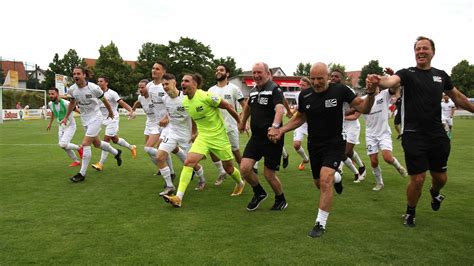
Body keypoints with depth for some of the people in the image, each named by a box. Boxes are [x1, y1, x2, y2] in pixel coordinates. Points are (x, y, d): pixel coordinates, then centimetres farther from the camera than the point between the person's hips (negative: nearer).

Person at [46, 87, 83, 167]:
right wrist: (50, 123, 31)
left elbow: (77, 110, -15)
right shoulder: (50, 104, -3)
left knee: (62, 144, -21)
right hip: (61, 127, 7)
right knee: (64, 146, 4)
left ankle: (79, 148, 6)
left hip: (70, 126, -7)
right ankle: (76, 161, 23)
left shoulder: (66, 103, -24)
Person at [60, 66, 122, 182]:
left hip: (95, 118, -6)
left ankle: (82, 174, -4)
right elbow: (72, 103, 13)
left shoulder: (93, 88, -21)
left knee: (85, 143, -14)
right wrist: (66, 117, 14)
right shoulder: (72, 89, -6)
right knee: (97, 144, 17)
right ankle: (116, 152, 45)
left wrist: (110, 112, 8)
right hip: (84, 119, 6)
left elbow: (104, 100, -5)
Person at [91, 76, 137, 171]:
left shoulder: (112, 93, -14)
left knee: (106, 140, -9)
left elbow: (122, 103, -22)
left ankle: (101, 164, -4)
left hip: (112, 119, -7)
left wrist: (130, 111, -36)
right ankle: (131, 147, 40)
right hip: (105, 120, 7)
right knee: (115, 139, 17)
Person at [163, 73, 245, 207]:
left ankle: (240, 183, 43)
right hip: (203, 136, 5)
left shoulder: (206, 96, -21)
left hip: (218, 136, -5)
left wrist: (240, 122, -4)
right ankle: (178, 198, -15)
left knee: (228, 167, 9)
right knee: (188, 162, -15)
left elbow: (227, 106, -12)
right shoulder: (185, 102, 0)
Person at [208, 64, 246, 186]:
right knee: (212, 151, -1)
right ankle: (222, 173, 19)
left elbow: (244, 106, -4)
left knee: (236, 151, 5)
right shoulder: (211, 90, 7)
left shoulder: (233, 88, -5)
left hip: (230, 126, -4)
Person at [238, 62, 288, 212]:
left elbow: (280, 109, -31)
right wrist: (242, 123, 41)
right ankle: (259, 193, 22)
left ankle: (281, 200, 29)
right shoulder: (253, 91, 10)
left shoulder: (274, 89, -12)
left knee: (269, 174, 1)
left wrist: (275, 126, -48)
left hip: (272, 139, -6)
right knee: (244, 168, -6)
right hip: (256, 137, 6)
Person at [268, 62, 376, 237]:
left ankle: (321, 224, -6)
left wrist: (371, 93, -29)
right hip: (314, 145, 4)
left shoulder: (340, 90, -14)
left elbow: (363, 109, -9)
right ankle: (336, 177, 53)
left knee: (325, 180, -22)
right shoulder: (304, 95, -5)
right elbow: (299, 118, 9)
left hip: (334, 144, -4)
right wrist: (280, 130, -4)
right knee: (319, 184, 15)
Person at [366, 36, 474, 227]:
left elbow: (457, 97, 24)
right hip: (414, 137, -4)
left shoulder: (441, 75, 9)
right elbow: (392, 81, -28)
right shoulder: (407, 73, -5)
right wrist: (380, 81, -50)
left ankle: (435, 193, 49)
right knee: (417, 180, -3)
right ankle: (410, 213, 23)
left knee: (441, 177, 12)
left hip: (438, 136, 4)